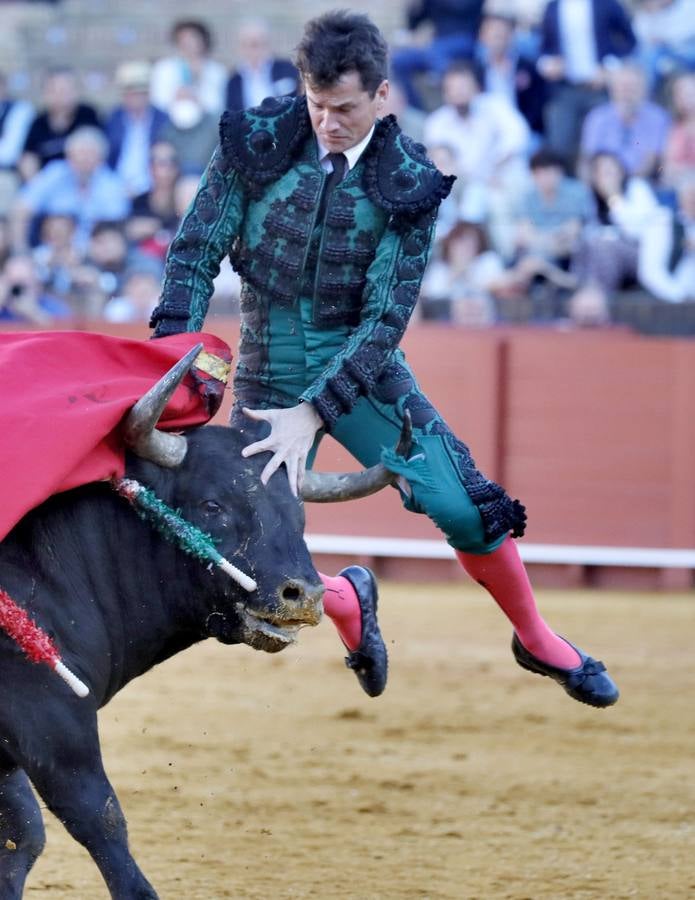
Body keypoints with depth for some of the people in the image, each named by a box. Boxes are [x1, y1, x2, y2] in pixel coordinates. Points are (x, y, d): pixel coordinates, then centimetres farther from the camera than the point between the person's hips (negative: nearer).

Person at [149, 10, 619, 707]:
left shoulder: (407, 185, -11)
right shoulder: (258, 142, -9)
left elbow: (386, 317, -14)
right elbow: (196, 251, -4)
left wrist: (314, 413, -24)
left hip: (361, 360, 0)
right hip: (269, 369, 0)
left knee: (463, 508, -10)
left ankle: (536, 641, 17)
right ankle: (348, 602, 28)